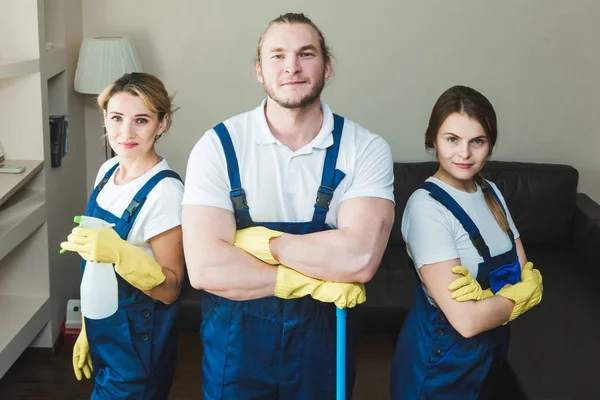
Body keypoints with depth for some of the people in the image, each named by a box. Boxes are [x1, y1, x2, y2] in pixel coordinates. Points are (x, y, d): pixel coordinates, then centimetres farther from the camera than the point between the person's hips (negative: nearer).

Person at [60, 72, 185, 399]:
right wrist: (87, 329, 17)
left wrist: (120, 253, -35)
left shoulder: (165, 190, -23)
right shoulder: (108, 171, 0)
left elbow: (170, 289, -19)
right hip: (103, 334, 7)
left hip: (137, 346, -7)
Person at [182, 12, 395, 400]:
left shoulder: (366, 149, -9)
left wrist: (259, 242, -18)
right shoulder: (218, 146, -10)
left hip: (324, 338, 1)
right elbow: (204, 267, -19)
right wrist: (315, 280, -17)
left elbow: (360, 258, -23)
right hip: (236, 339, 0)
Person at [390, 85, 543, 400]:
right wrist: (520, 292, -11)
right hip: (440, 360, -6)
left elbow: (529, 276, -5)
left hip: (491, 348, 7)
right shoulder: (426, 206, -23)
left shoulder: (491, 193, 1)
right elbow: (467, 320, -28)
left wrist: (488, 294, -25)